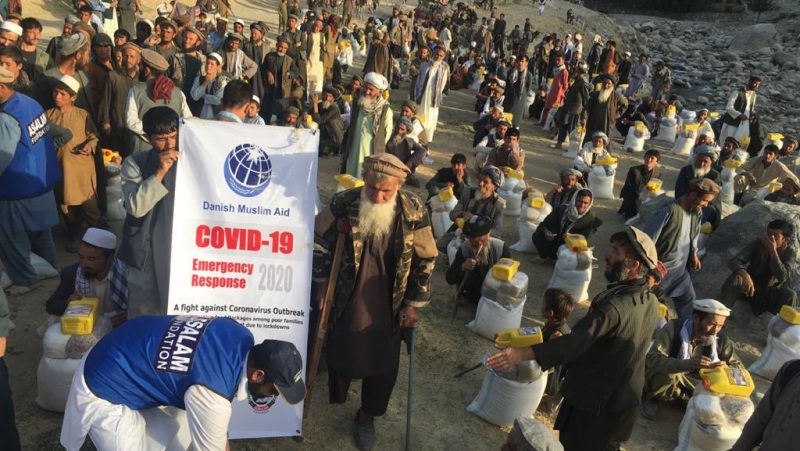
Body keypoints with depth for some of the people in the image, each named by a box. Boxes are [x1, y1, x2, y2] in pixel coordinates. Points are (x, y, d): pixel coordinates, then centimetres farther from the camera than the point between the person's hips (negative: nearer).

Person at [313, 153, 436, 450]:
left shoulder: (414, 211, -16)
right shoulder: (343, 204, -17)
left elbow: (425, 260, -4)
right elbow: (319, 242, -2)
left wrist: (415, 303, -2)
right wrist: (321, 284, 1)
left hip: (389, 307, 0)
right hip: (346, 301, 0)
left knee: (383, 365, 13)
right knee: (339, 351, 19)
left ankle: (368, 415, 39)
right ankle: (335, 399, 49)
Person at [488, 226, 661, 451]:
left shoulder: (614, 306, -31)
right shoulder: (651, 302, -4)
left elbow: (574, 343, -41)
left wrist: (522, 353, -47)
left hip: (595, 399, -7)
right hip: (624, 399, 8)